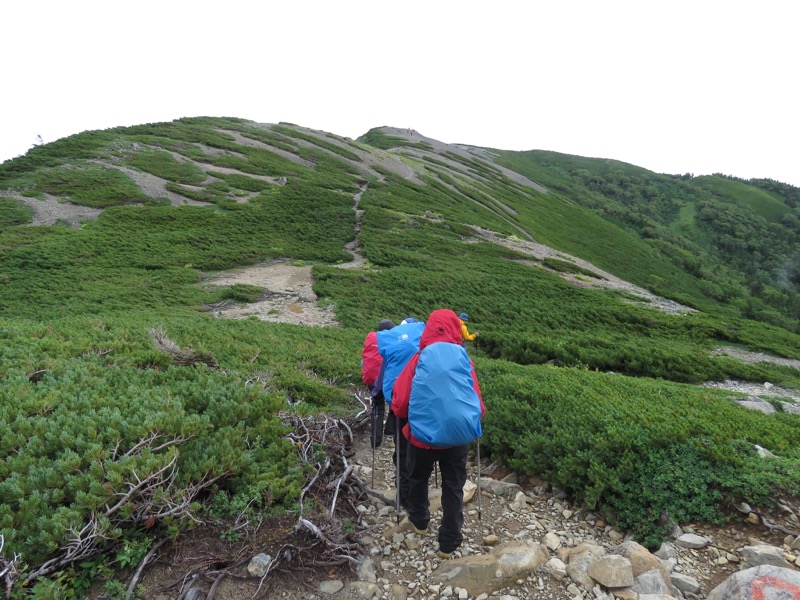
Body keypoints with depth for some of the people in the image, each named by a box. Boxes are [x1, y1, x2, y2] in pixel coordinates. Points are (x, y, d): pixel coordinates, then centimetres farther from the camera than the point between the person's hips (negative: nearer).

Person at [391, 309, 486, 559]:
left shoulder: (420, 358, -6)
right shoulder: (464, 360, -3)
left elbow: (399, 403, -6)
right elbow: (478, 403, 2)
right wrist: (471, 420, 23)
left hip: (424, 434, 0)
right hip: (459, 435, 1)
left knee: (418, 478, 25)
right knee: (453, 487, 17)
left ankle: (420, 522, 45)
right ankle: (449, 543, 26)